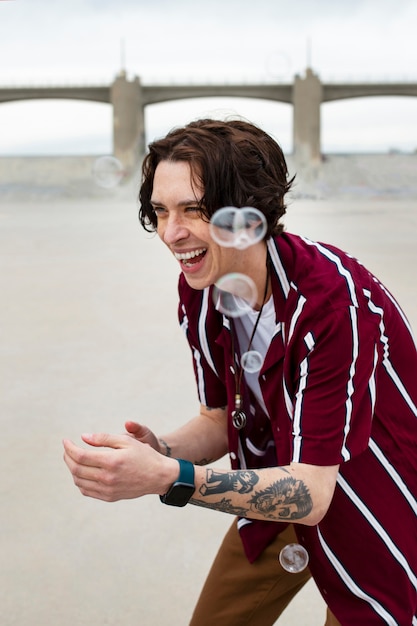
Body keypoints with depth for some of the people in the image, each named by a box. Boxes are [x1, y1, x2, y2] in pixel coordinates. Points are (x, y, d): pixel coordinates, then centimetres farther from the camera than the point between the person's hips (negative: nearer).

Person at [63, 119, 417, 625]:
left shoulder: (335, 299, -33)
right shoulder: (198, 289, -11)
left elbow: (312, 492, -33)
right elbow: (222, 417, 0)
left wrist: (171, 479, -45)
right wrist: (160, 453, -21)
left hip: (376, 513, -5)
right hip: (283, 495, 6)